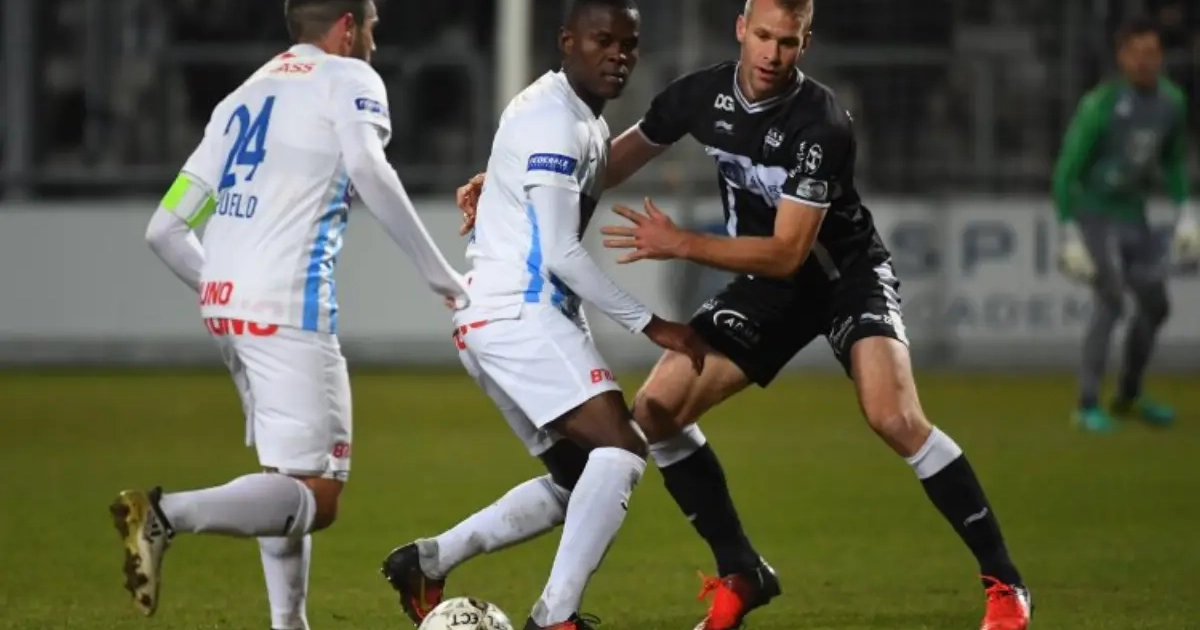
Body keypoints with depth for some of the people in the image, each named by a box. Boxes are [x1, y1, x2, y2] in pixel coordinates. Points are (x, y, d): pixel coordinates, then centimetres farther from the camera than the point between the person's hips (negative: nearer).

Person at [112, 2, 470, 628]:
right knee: (315, 496, -9)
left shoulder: (242, 99, 23)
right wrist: (443, 277, -12)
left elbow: (165, 229, 21)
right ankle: (166, 512, -28)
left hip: (224, 303, 8)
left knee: (287, 475, 23)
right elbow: (367, 170, -17)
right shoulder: (347, 78, 5)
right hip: (289, 309, -8)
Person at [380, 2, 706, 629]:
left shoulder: (582, 118, 18)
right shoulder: (554, 122, -14)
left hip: (501, 318, 10)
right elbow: (560, 254, -19)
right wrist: (649, 324, -15)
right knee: (621, 447, -20)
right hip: (518, 313, -10)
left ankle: (428, 561, 16)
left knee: (577, 483, 13)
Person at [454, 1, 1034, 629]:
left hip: (849, 275, -6)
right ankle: (741, 576, 7)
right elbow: (617, 159, 6)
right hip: (770, 285, 6)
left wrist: (680, 244, -34)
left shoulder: (821, 125, -28)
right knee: (657, 409, -6)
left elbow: (787, 253, -28)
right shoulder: (702, 95, -10)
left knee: (895, 418, -28)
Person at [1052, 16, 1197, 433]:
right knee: (1110, 300, -21)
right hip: (1092, 214, -7)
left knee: (1155, 304, 11)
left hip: (1132, 214, 7)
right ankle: (1088, 405, -15)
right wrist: (1070, 237, -22)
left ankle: (1129, 396, 30)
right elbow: (1067, 171, -19)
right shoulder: (1100, 105, -24)